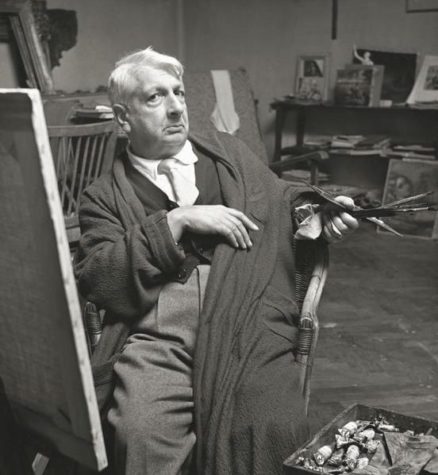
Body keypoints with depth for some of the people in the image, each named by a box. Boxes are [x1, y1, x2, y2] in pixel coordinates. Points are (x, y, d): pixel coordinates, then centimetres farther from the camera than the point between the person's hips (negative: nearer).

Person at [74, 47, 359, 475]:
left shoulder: (228, 152, 23)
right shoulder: (104, 197, 13)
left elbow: (283, 203, 32)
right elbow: (93, 279, -2)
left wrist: (318, 212, 9)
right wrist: (176, 221, -8)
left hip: (247, 326, 2)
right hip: (156, 339, -1)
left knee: (273, 427, -24)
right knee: (140, 433, -29)